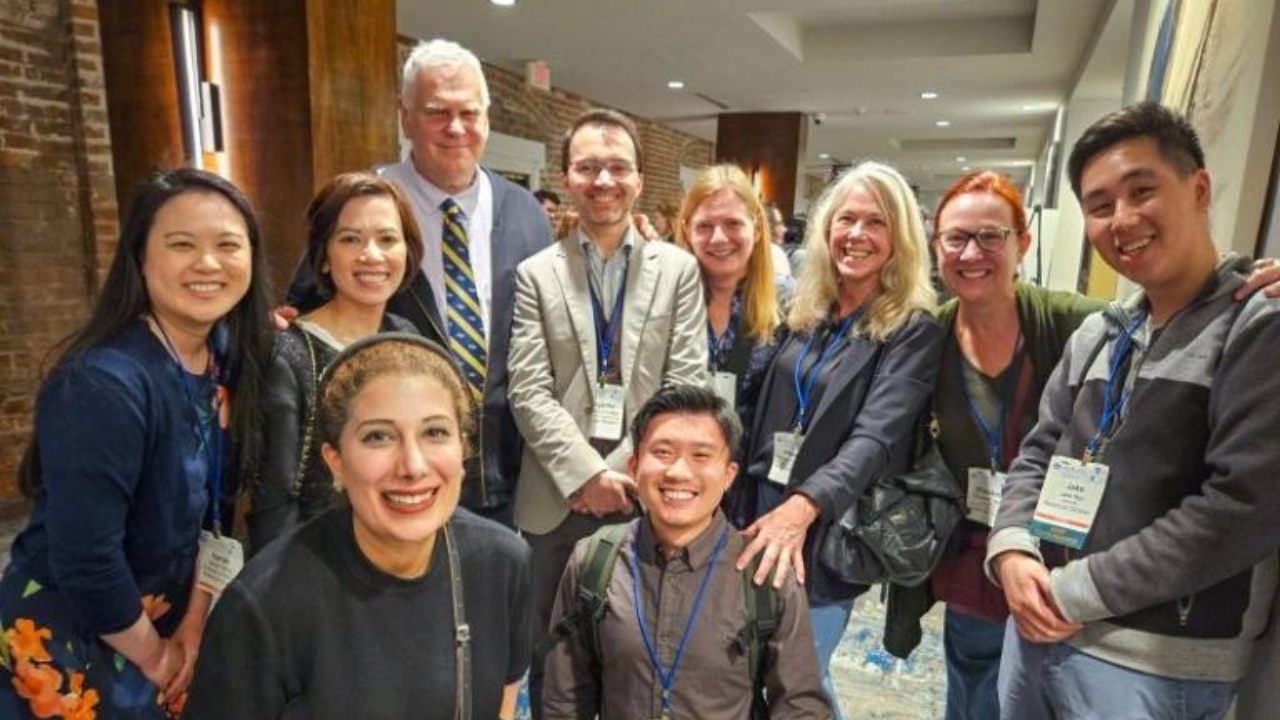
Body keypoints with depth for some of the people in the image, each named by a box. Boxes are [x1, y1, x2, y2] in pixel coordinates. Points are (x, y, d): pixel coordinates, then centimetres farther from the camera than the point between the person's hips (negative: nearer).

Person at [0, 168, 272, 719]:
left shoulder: (228, 358, -7)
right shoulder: (104, 383, -29)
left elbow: (209, 507, 1)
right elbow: (84, 557, -27)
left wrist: (195, 616, -4)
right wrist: (151, 655, -13)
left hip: (156, 630, 7)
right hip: (67, 653, -6)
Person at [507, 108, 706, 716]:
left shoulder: (679, 268, 3)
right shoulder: (535, 274, 2)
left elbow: (686, 384, -3)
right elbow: (528, 392, -5)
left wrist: (625, 469, -11)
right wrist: (585, 474, -14)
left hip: (647, 492, 0)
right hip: (559, 496, 0)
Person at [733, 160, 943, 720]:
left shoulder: (914, 332, -11)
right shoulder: (806, 312, 7)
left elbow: (875, 437, -24)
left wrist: (804, 505, -39)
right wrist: (749, 502, 13)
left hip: (829, 534, -5)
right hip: (763, 511, 6)